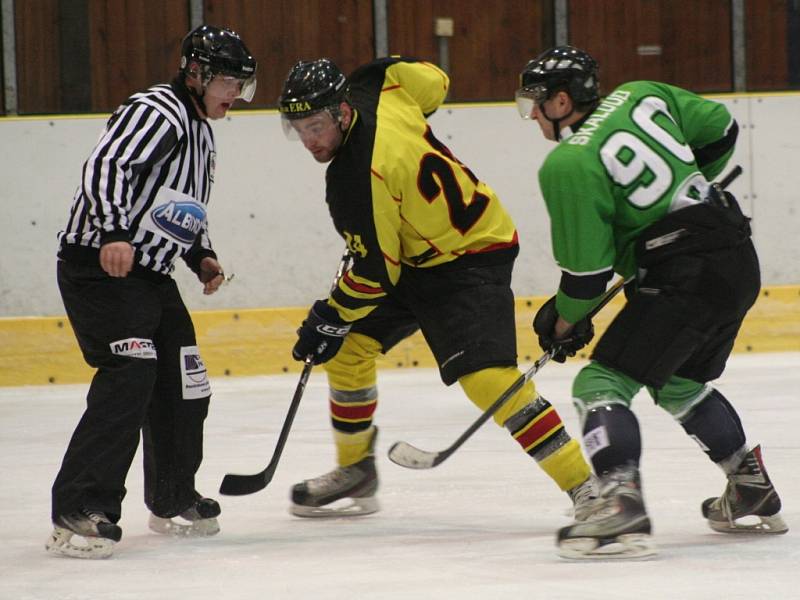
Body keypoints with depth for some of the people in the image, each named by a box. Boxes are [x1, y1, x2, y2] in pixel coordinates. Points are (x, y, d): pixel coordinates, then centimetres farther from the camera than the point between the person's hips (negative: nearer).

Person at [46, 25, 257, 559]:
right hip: (98, 267, -10)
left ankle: (173, 502, 31)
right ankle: (79, 513, -25)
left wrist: (201, 255, 14)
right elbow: (105, 166, -27)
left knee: (185, 385, 12)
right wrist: (113, 233, -39)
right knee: (129, 378, -23)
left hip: (150, 274, 10)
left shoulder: (201, 132, 19)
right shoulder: (158, 113, -14)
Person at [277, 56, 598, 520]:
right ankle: (355, 473, 25)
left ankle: (585, 485, -22)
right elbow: (433, 80, 10)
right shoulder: (372, 90, -11)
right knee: (349, 345, 10)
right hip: (418, 251, 11)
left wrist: (330, 318, -7)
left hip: (471, 258, -11)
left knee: (485, 376, -24)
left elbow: (375, 273, -22)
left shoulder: (358, 181, -32)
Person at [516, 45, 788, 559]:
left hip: (686, 276, -9)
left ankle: (622, 504, -26)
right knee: (681, 384, 28)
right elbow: (720, 131, 19)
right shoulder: (642, 96, 8)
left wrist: (564, 321, 9)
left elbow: (587, 270, -10)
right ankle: (755, 495, 33)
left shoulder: (567, 165, -12)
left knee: (602, 383, -8)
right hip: (740, 261, 9)